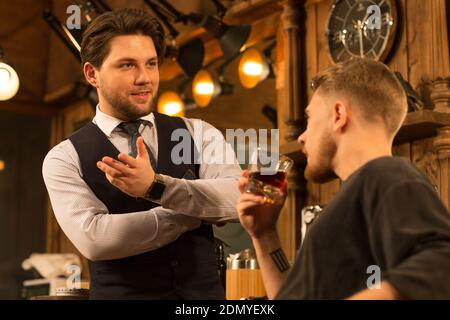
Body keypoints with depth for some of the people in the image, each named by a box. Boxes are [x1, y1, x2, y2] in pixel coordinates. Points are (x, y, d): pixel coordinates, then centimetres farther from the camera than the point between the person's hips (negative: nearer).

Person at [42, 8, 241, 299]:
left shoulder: (199, 134, 3)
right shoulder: (65, 158, -4)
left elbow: (238, 199, -13)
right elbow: (93, 239, -18)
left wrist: (155, 186, -26)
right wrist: (198, 211, -12)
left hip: (204, 291, 2)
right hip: (121, 292, -2)